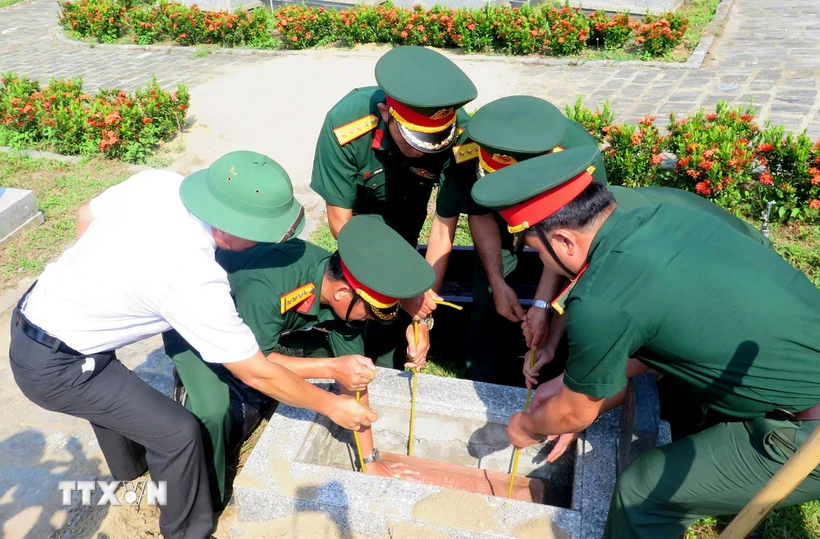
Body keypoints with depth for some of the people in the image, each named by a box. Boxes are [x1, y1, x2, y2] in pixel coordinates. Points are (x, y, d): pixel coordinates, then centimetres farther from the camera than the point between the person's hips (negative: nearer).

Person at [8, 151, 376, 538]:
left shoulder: (156, 181, -13)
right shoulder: (195, 281, -32)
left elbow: (85, 216, 6)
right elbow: (257, 375, -23)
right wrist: (332, 406, -11)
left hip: (34, 314, 9)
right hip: (53, 367, -9)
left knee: (108, 391, 33)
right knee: (177, 432, -2)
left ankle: (129, 464, 61)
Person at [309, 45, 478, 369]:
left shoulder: (460, 133, -37)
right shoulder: (345, 124, -41)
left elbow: (444, 226, -27)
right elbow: (340, 221, -27)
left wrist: (422, 315, -28)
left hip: (409, 205, 1)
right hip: (361, 205, -1)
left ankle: (386, 370, 17)